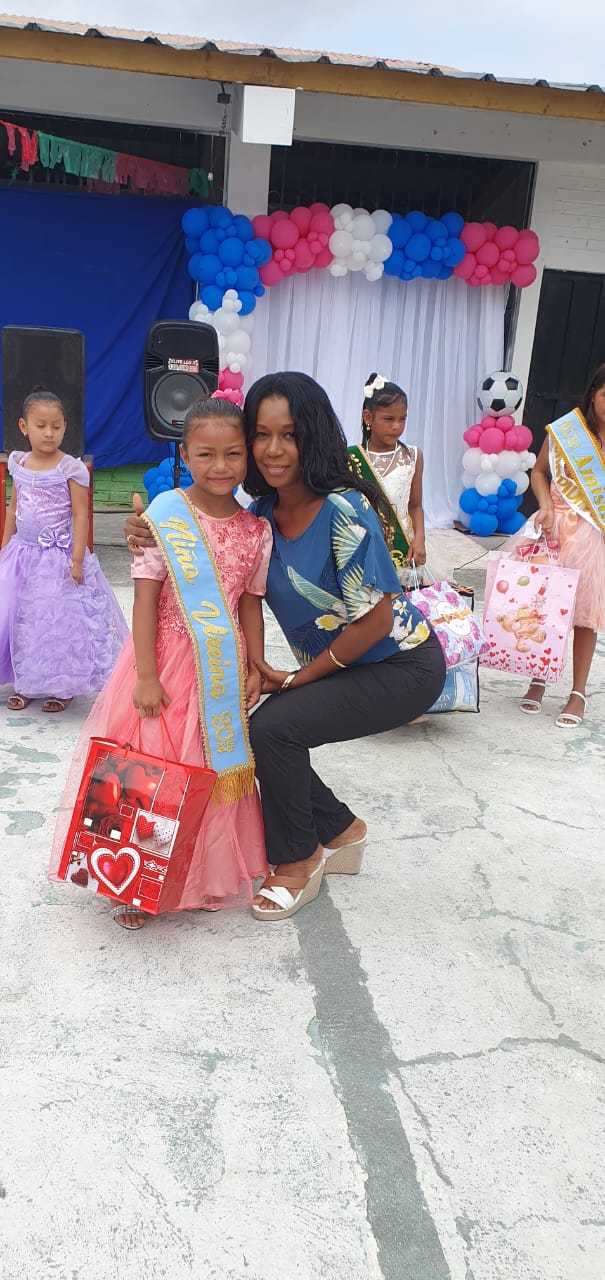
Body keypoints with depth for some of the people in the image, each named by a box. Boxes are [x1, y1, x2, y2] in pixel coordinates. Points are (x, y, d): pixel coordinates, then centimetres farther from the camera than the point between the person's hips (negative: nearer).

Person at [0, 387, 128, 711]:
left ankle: (61, 687, 16)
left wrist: (77, 559, -17)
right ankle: (26, 684, 26)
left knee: (60, 619, 1)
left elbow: (81, 516, -12)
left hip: (59, 557, -5)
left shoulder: (70, 468, -12)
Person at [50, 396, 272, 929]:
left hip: (223, 673, 4)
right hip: (165, 663, -4)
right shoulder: (164, 517, -12)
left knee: (214, 772, 13)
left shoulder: (257, 530, 0)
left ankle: (204, 878, 32)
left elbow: (250, 602, 7)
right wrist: (146, 677, -15)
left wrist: (255, 668, 2)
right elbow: (145, 600, -12)